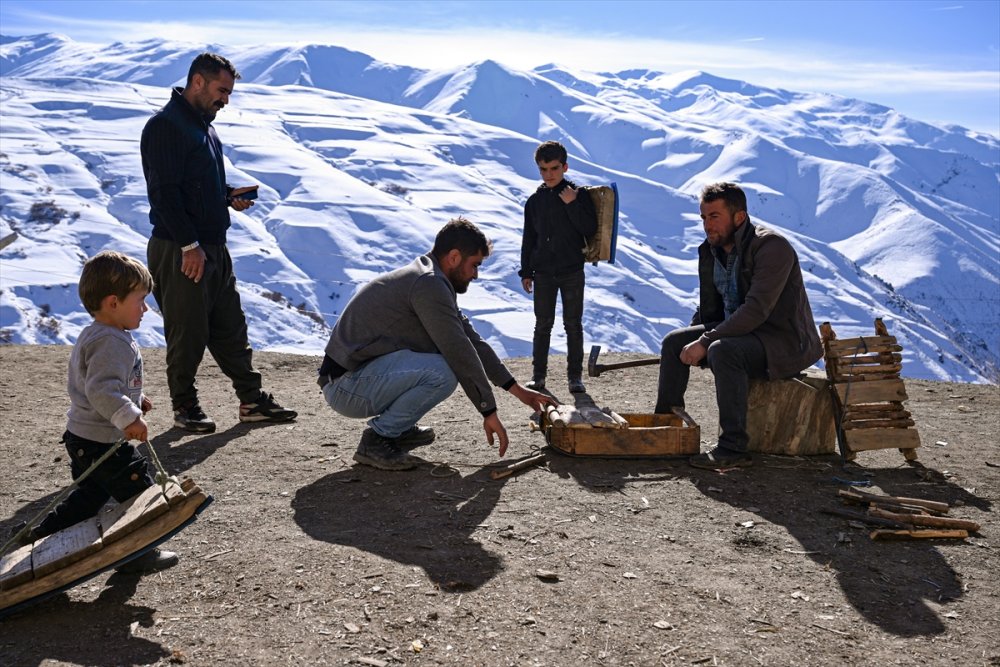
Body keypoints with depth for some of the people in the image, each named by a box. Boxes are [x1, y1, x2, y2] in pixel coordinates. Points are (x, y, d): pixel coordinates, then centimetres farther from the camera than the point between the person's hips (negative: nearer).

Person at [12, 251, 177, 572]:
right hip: (102, 442, -11)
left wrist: (134, 399, 21)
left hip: (81, 437, 11)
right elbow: (101, 390, -35)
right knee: (139, 491, 1)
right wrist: (129, 417, -38)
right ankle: (137, 554, 13)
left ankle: (40, 533, 35)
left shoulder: (93, 334, 12)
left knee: (91, 493, 25)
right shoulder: (111, 342, -24)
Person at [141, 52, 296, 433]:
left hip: (213, 247, 9)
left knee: (230, 328, 12)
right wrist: (189, 245, -22)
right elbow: (164, 193, -20)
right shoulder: (166, 127, -13)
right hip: (180, 252, -9)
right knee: (188, 333, 1)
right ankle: (184, 408, 16)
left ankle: (252, 400, 19)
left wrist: (229, 197, 7)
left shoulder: (202, 127, 17)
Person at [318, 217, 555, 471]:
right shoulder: (428, 284, -17)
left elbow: (472, 341, 18)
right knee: (443, 372, -28)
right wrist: (489, 411, -12)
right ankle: (377, 440, -10)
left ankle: (399, 428, 12)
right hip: (347, 387, -10)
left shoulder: (432, 283, 15)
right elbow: (460, 352, -19)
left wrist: (517, 390, 18)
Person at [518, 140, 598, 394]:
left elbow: (590, 229, -10)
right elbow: (528, 240, 11)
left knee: (573, 324, 3)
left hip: (572, 271, -2)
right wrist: (526, 272, 8)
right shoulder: (535, 201, 8)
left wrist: (572, 204, -18)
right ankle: (538, 374, 13)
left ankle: (575, 375, 10)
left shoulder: (578, 195, -1)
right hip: (543, 273, 2)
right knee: (543, 324, 5)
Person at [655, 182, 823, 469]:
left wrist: (705, 342, -27)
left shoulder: (772, 247, -20)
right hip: (738, 332, 9)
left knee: (722, 350, -34)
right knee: (674, 341, -2)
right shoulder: (710, 252, 6)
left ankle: (733, 448, -28)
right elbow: (709, 309, 17)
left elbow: (756, 311, -29)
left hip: (784, 341, -8)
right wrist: (693, 342, 1)